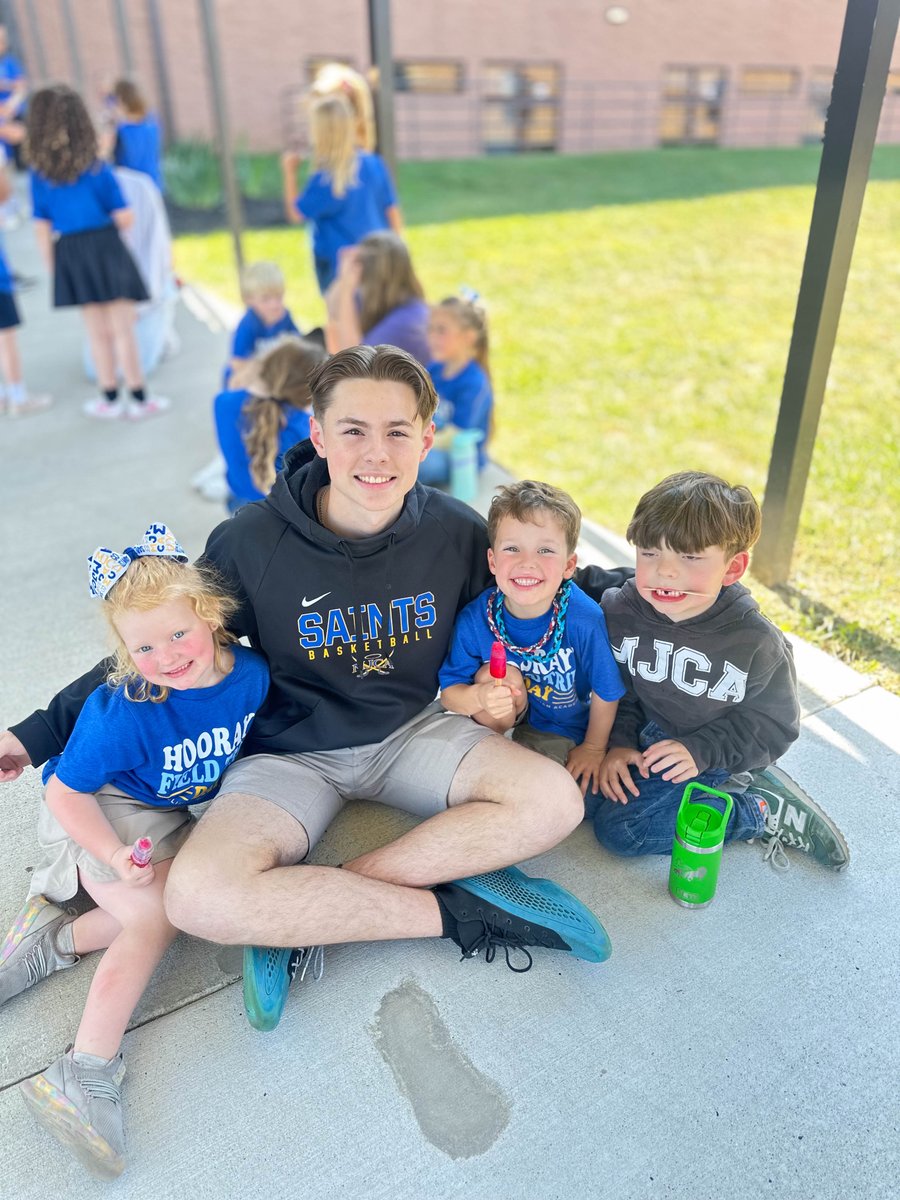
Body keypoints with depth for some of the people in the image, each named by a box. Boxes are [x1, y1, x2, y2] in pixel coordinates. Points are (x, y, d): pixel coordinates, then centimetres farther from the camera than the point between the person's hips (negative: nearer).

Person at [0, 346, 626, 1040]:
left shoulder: (456, 532, -10)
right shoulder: (252, 542, -16)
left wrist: (602, 586, 1)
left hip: (413, 732, 3)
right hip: (292, 752, -2)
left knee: (555, 801, -22)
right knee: (200, 895, -29)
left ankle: (303, 910, -18)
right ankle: (455, 910, -14)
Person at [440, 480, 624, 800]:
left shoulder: (585, 620, -31)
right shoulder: (474, 619, -24)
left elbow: (605, 692, -14)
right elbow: (449, 693, -16)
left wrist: (593, 749, 0)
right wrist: (480, 697, -39)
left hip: (562, 732, -2)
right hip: (500, 722, 2)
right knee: (498, 675, -27)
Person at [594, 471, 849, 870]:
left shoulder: (755, 642, -21)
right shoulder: (618, 612, -14)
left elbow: (774, 724, -10)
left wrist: (701, 751, -21)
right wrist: (617, 743, -13)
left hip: (714, 756, -6)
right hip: (644, 739, 6)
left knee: (618, 827, -18)